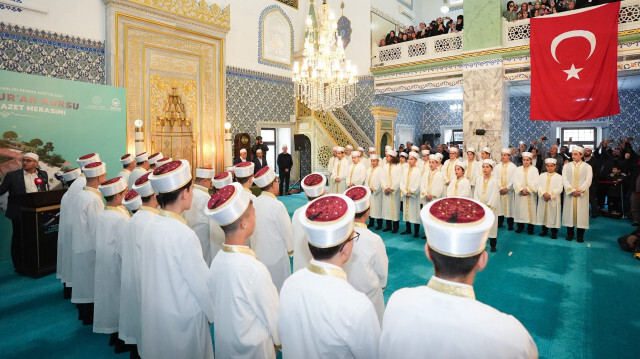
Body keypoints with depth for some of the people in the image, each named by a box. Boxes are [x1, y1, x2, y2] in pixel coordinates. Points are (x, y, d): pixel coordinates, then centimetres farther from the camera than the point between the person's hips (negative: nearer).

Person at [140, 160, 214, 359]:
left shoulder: (150, 228, -6)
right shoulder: (184, 234, -27)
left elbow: (148, 274, 5)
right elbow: (202, 282, -19)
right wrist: (215, 313, -4)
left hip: (153, 313, 7)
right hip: (182, 317, -6)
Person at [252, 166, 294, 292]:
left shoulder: (254, 203, -3)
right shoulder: (277, 206, -21)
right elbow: (287, 231, -13)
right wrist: (290, 250, 5)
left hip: (257, 255, 6)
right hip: (276, 257, -6)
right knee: (279, 290, 9)